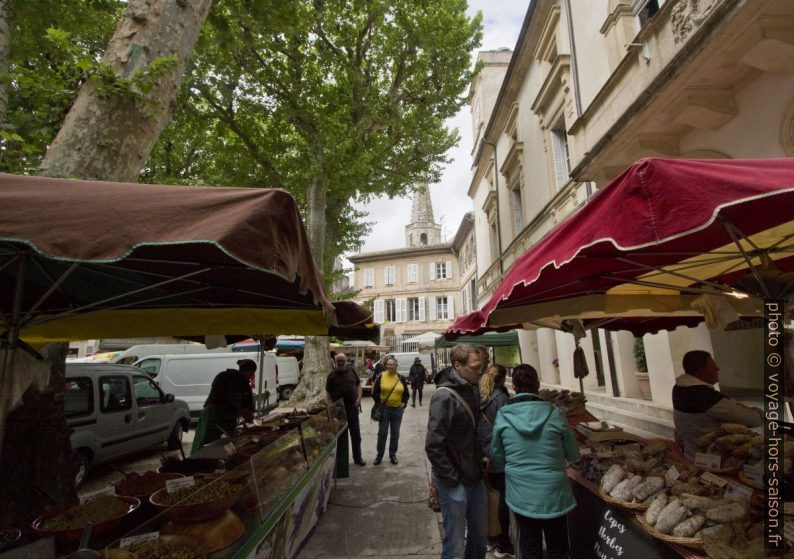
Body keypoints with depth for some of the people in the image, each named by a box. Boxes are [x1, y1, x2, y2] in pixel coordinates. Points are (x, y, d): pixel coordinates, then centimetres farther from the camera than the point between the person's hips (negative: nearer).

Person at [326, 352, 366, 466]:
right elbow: (328, 392, -2)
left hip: (353, 407, 2)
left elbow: (358, 384, 10)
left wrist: (359, 398, -2)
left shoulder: (351, 371, 3)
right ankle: (342, 458, 22)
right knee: (341, 435, 9)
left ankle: (357, 458, 22)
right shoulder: (332, 375, -3)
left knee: (356, 434, 9)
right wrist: (332, 406, -12)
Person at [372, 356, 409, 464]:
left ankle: (393, 455, 25)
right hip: (384, 408, -2)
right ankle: (379, 455, 18)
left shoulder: (400, 378, 3)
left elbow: (406, 393, 13)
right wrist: (379, 403, -7)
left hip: (397, 409, 2)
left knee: (395, 433, 10)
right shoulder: (381, 376, -4)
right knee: (382, 433, 4)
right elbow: (375, 392, 0)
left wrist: (404, 403, 0)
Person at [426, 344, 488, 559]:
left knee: (480, 535, 21)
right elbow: (433, 446, -22)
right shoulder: (445, 396, -21)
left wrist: (482, 458, 9)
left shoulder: (473, 390, 3)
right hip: (455, 482, -7)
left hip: (476, 478, 7)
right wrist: (452, 479, -16)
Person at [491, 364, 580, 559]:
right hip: (553, 495, 0)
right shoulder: (554, 413, -14)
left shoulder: (502, 416, -12)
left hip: (521, 496, 1)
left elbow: (496, 455, 0)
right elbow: (574, 455, -3)